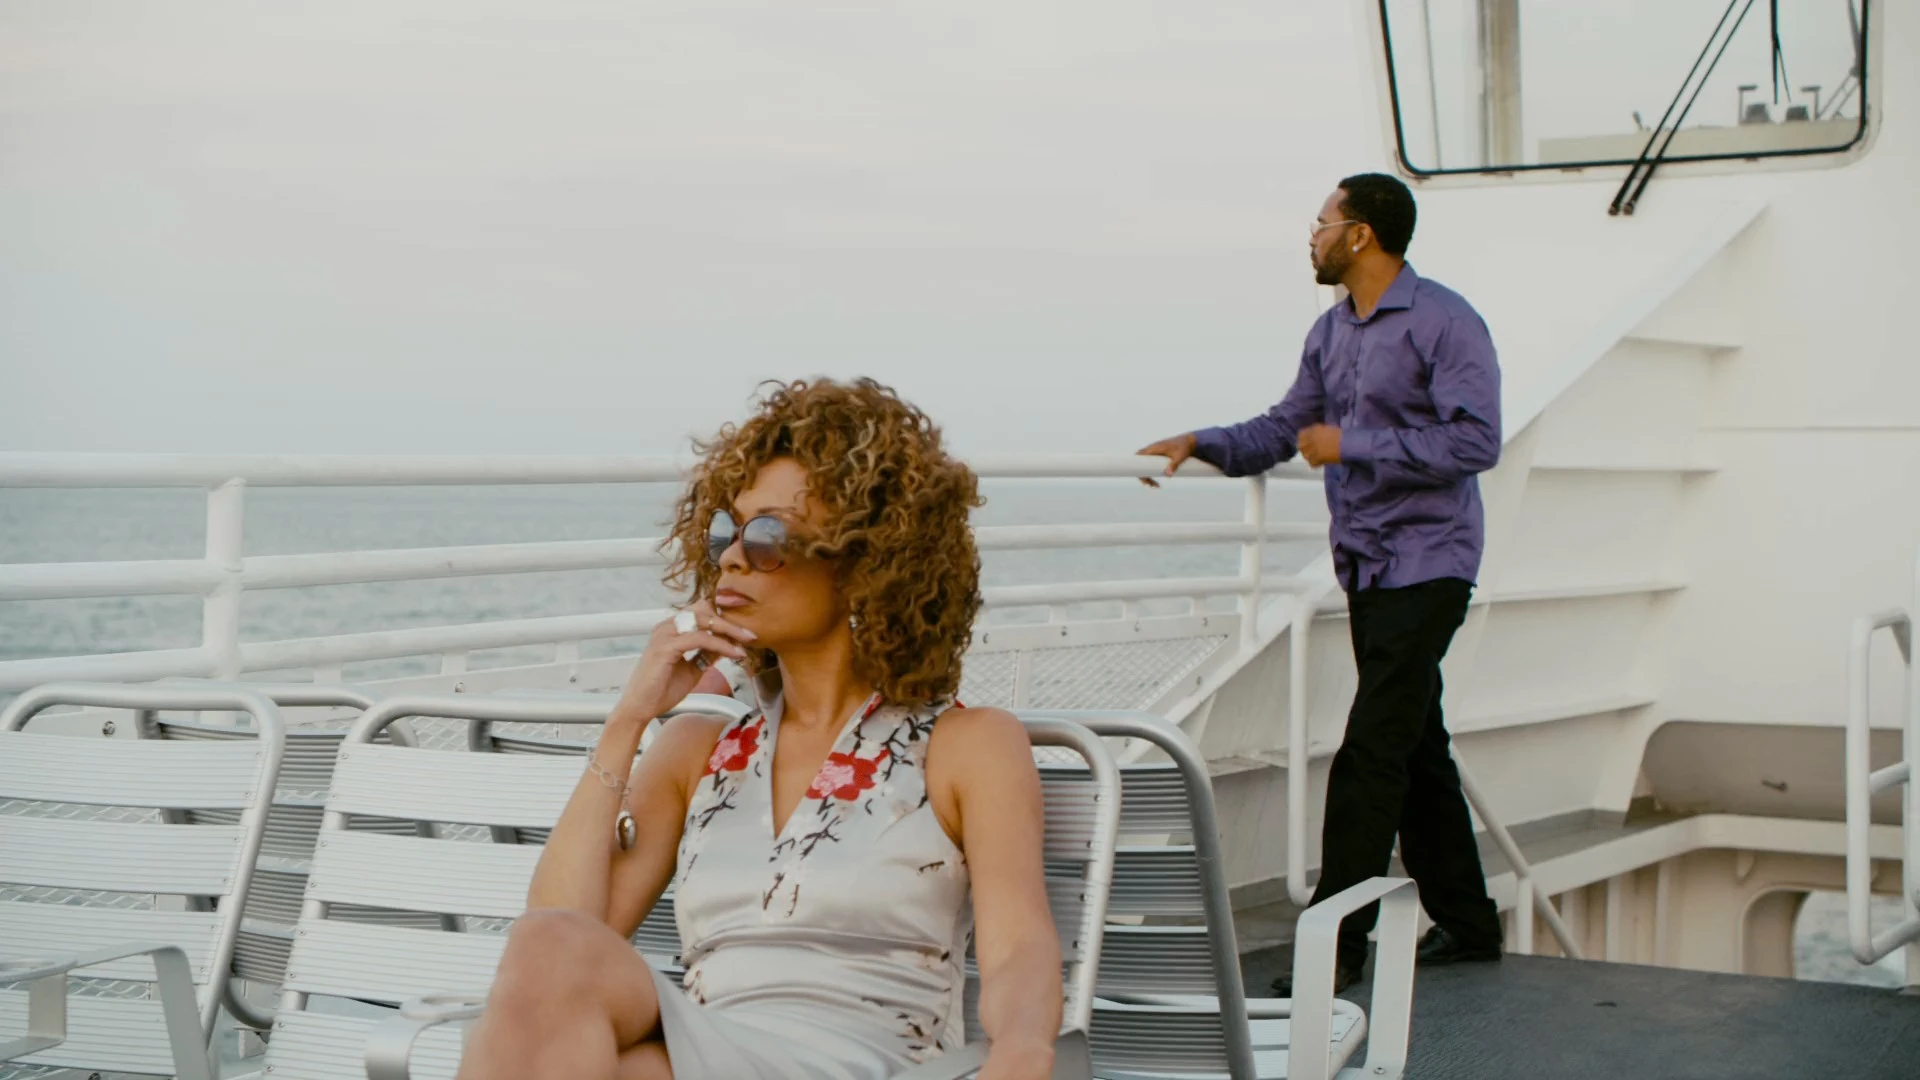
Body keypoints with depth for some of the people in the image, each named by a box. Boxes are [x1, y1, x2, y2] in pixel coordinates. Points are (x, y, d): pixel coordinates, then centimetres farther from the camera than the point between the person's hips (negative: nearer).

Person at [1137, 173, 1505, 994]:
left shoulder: (1443, 323, -12)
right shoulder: (1332, 332, 13)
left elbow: (1475, 442, -20)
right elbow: (1282, 429, 20)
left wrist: (1351, 447, -18)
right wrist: (1200, 445, 3)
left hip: (1425, 565, -8)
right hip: (1365, 565, 8)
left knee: (1371, 753, -12)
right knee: (1415, 747, 14)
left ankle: (1336, 947, -10)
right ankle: (1465, 922, 25)